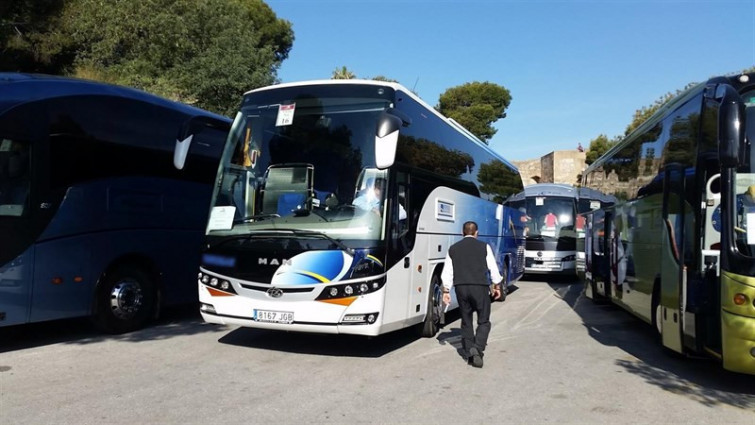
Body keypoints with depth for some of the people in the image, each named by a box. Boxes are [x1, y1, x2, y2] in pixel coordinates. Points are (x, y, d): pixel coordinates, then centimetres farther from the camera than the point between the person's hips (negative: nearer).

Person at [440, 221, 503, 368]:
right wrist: (497, 286, 15)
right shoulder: (484, 247, 3)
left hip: (461, 288, 3)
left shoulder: (453, 249, 9)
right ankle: (477, 348, -14)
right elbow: (493, 268, 3)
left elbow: (447, 272, 7)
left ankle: (469, 353, 14)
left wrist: (446, 291, 11)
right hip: (480, 287, -2)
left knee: (466, 321, 14)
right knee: (483, 321, 6)